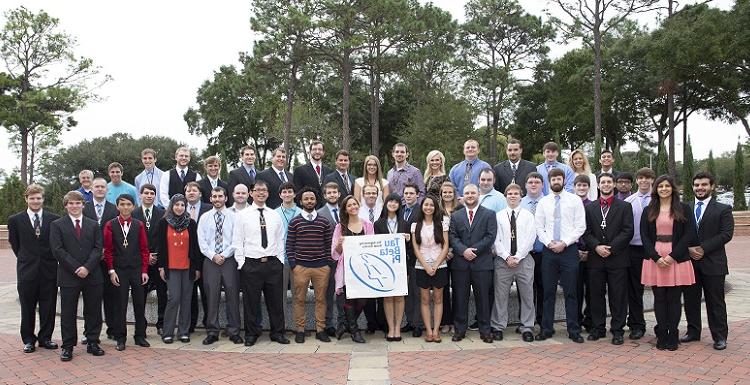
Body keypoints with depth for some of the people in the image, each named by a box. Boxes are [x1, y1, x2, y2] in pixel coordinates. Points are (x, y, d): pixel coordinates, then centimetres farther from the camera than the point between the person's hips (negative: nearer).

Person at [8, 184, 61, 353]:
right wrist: (24, 258, 8)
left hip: (49, 269, 0)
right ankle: (28, 340, 21)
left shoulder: (54, 219, 0)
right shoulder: (15, 220, 0)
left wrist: (51, 258, 4)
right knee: (27, 307, 9)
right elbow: (14, 243, 9)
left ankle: (45, 338, 21)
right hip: (27, 269, 0)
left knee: (48, 307, 7)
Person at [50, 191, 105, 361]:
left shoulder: (93, 225, 11)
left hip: (92, 275, 2)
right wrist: (76, 268, -13)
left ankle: (92, 343, 17)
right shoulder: (57, 225, 4)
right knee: (68, 313, 4)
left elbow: (98, 248, 3)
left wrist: (87, 267, -12)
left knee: (93, 312, 7)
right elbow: (58, 250, -6)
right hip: (69, 276, -2)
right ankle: (67, 346, 13)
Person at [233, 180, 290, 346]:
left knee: (276, 300, 8)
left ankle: (277, 333, 20)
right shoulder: (242, 215, 2)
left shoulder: (275, 215, 11)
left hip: (273, 263, 3)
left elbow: (280, 240, 12)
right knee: (251, 301, 4)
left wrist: (280, 260, 5)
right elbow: (237, 241, 0)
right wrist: (241, 262, -6)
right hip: (251, 264, -2)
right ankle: (251, 334, 18)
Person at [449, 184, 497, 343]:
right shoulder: (455, 216, 12)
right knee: (460, 297, 6)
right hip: (460, 263, 2)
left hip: (482, 263, -2)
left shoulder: (489, 215, 6)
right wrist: (463, 250, -14)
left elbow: (491, 236, -4)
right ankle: (459, 329, 14)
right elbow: (453, 237, 3)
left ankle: (485, 330, 12)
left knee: (483, 297, 3)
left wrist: (474, 249, -12)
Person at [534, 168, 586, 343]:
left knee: (570, 292, 1)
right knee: (548, 291, 6)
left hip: (569, 249, -2)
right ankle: (546, 328, 13)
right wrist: (549, 243, -7)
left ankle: (574, 330, 9)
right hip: (549, 250, 2)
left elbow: (580, 226, -2)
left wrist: (564, 243, -11)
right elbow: (539, 227, 7)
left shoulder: (575, 200, 2)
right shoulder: (543, 202, 9)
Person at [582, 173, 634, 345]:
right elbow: (586, 232, 5)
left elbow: (628, 231, -4)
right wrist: (596, 247, -11)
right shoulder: (589, 207, 11)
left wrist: (610, 248, -13)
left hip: (617, 258, -2)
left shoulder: (625, 207, 5)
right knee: (596, 295, 7)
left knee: (618, 296, 2)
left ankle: (617, 330, 9)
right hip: (595, 258, 2)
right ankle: (598, 328, 17)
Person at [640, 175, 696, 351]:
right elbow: (644, 236, 4)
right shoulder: (648, 211, 9)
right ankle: (662, 336, 10)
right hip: (654, 259, 1)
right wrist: (656, 257, -9)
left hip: (677, 259, -1)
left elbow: (689, 234, -2)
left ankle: (672, 336, 9)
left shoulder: (683, 209, 5)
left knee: (674, 298, 1)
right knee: (659, 298, 3)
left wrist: (673, 256, -10)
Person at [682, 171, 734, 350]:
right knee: (690, 300, 10)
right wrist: (688, 249, -11)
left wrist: (703, 248, -15)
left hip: (713, 263, -3)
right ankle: (693, 331, 22)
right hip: (689, 261, 4)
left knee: (715, 301, 2)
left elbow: (726, 234, -9)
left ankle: (719, 336, 11)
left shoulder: (723, 209, 1)